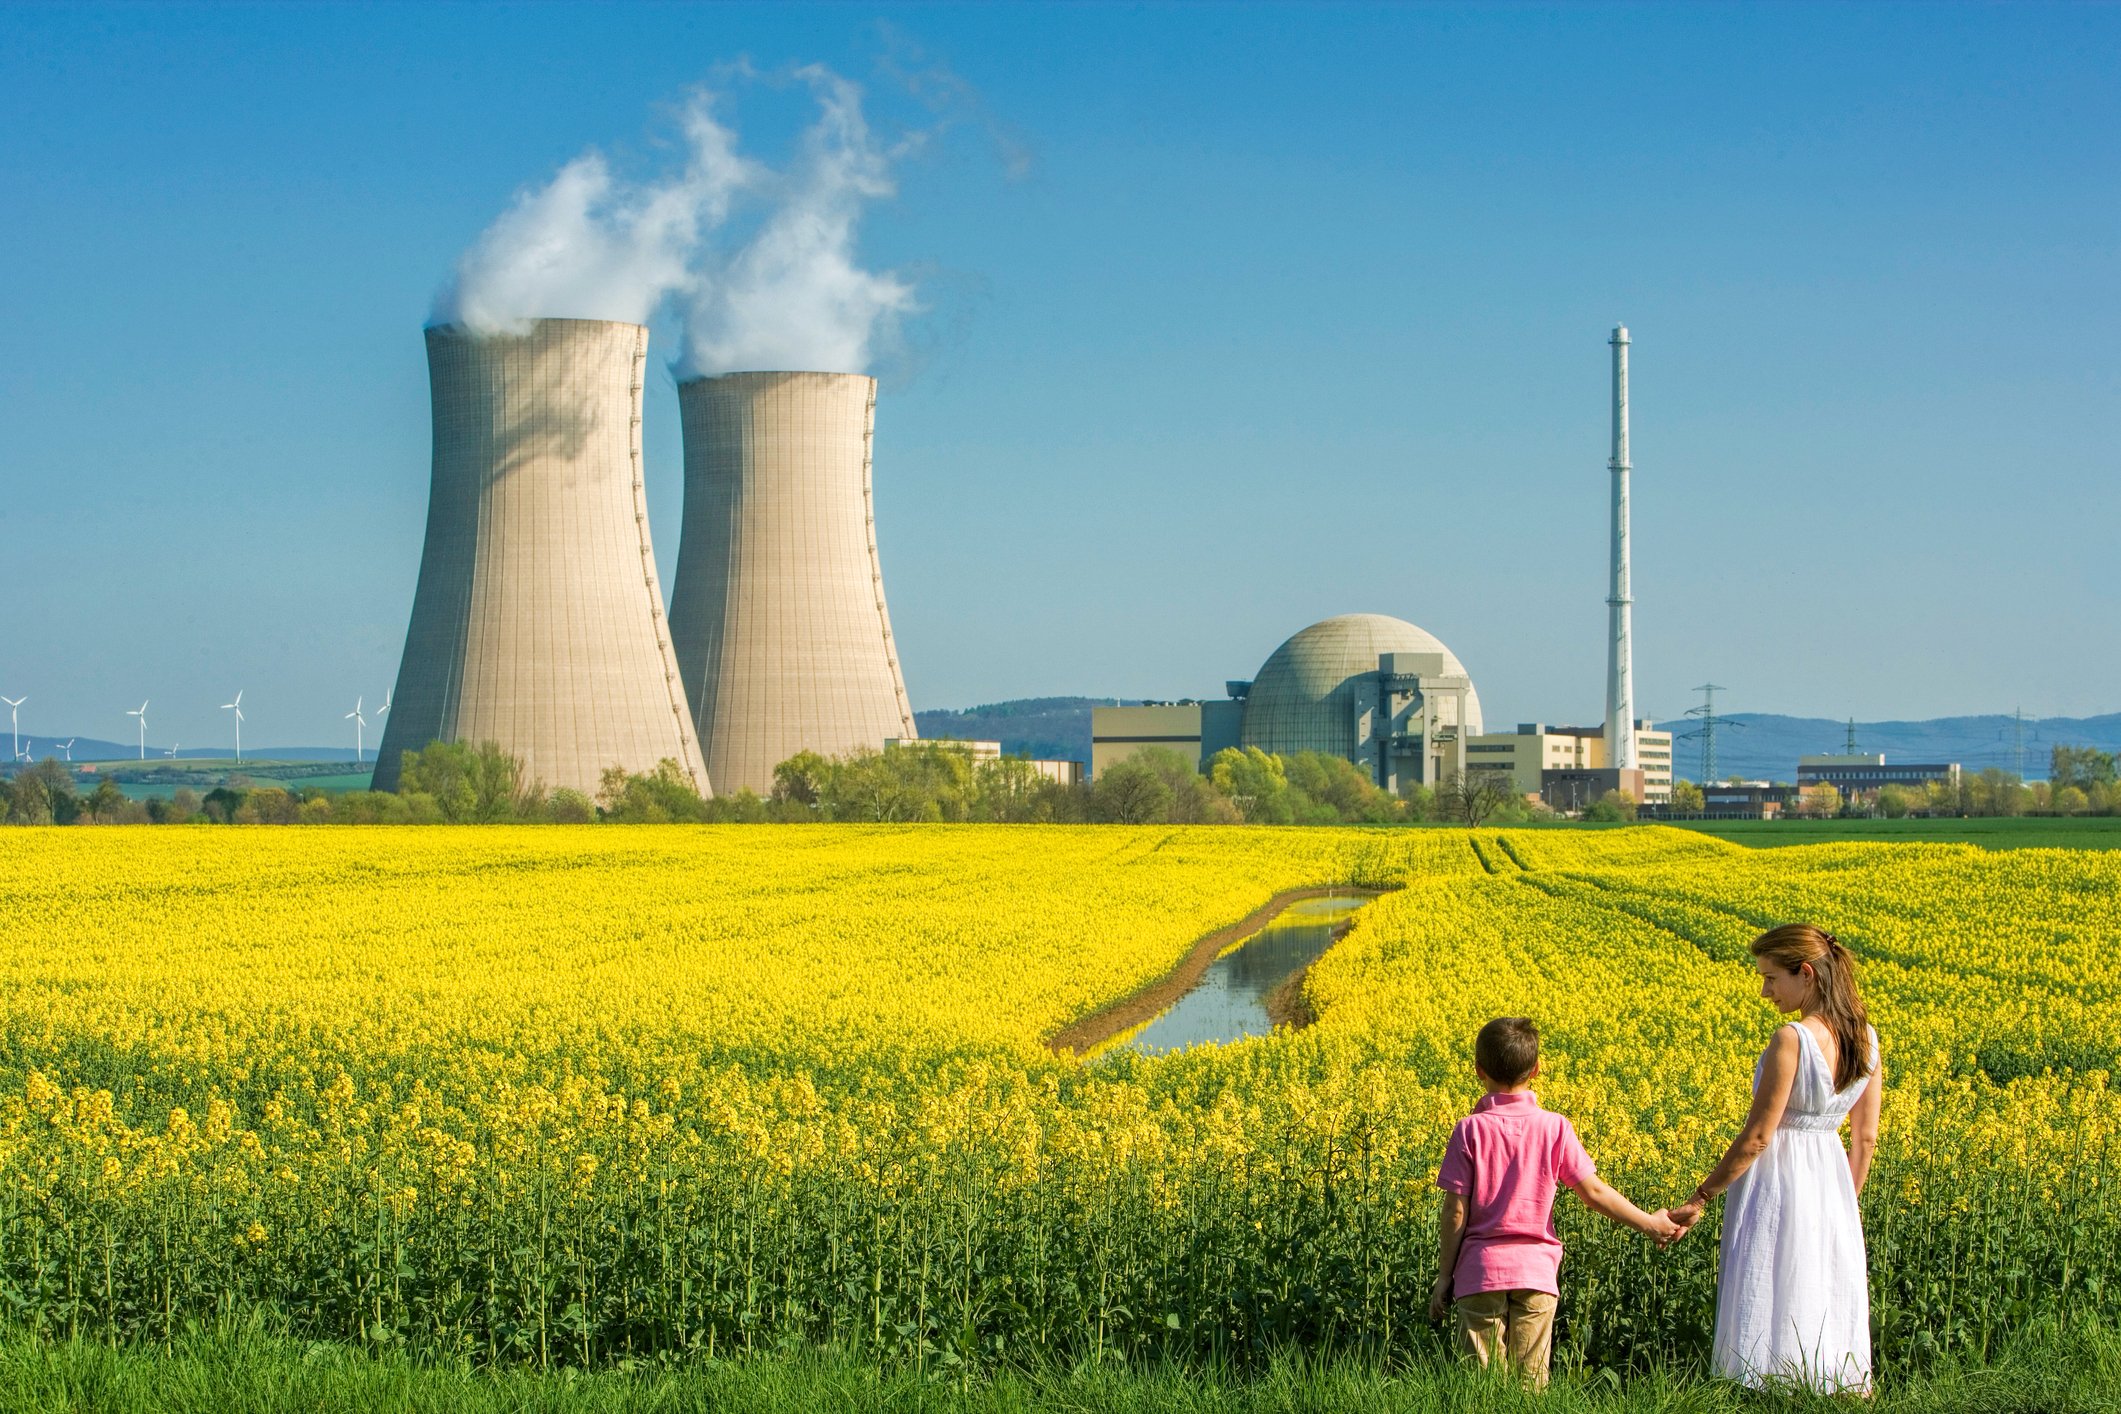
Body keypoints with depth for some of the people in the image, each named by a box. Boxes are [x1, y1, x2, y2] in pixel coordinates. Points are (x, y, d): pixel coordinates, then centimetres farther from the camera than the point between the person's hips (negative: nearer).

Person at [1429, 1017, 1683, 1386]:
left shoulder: (1471, 1130, -6)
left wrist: (1444, 1276, 1)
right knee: (1530, 1382, 6)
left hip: (1480, 1272, -1)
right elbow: (1594, 1192, 0)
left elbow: (1455, 1211, -6)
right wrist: (1651, 1223, 12)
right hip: (1536, 1272, 1)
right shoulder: (1555, 1128, -2)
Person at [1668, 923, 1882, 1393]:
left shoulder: (1792, 1040, -19)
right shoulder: (1865, 1038, 3)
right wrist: (1845, 1203, 21)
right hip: (1830, 1180, 7)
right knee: (1831, 1311, 12)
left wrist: (1701, 1196, -9)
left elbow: (1757, 1137, -17)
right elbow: (1866, 1138, 10)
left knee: (1772, 1317, -1)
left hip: (1778, 1183, -7)